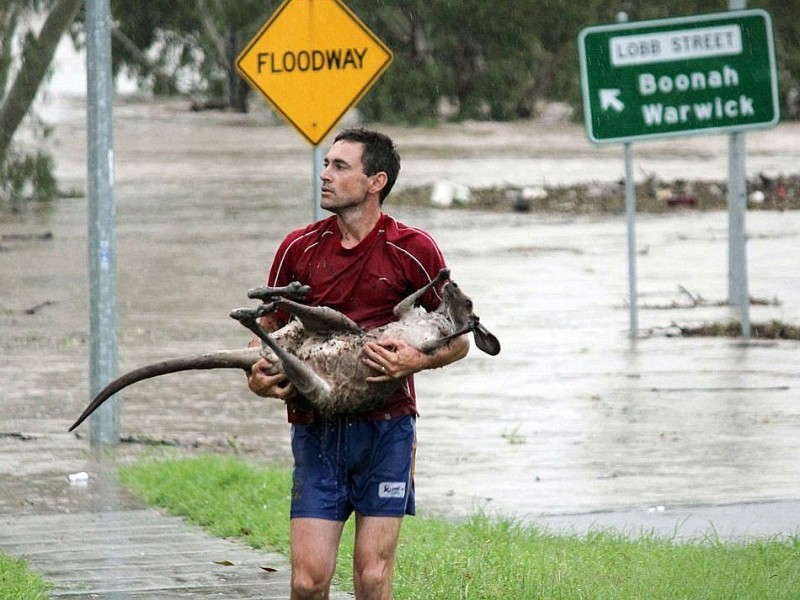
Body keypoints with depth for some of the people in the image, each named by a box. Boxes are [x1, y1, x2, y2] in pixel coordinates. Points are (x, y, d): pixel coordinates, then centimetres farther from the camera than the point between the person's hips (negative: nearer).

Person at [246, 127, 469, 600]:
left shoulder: (413, 250, -1)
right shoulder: (299, 248, 6)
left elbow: (459, 340, 6)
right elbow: (268, 328, 17)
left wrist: (417, 360, -15)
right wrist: (257, 376, -5)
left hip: (386, 427, -2)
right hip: (316, 430, 2)